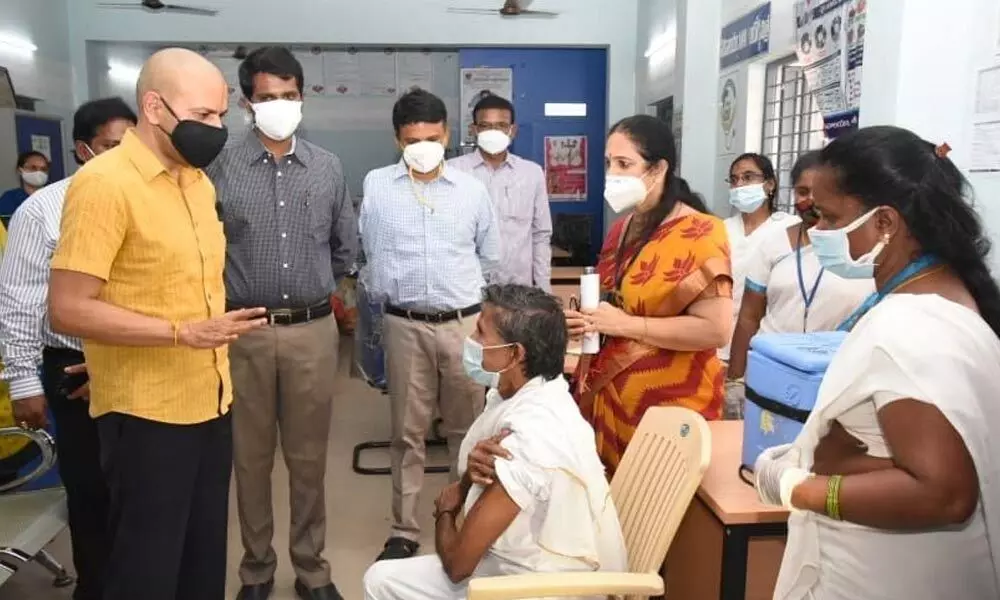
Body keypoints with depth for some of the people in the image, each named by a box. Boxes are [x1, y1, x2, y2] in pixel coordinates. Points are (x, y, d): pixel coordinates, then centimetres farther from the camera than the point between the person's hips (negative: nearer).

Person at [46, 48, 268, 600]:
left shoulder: (198, 181, 10)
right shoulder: (103, 182, -15)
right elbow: (67, 310, -18)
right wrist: (183, 333, -23)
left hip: (209, 402, 7)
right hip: (145, 413, -7)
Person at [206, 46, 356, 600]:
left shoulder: (328, 168, 4)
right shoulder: (222, 168, -3)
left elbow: (346, 247, 15)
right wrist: (238, 294, 5)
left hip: (313, 331, 2)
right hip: (246, 331, -1)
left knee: (309, 456, 11)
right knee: (251, 456, 11)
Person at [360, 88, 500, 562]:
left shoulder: (472, 190, 3)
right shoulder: (375, 185, 0)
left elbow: (490, 258, 14)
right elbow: (368, 254, 10)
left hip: (464, 323, 1)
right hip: (405, 325, 0)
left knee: (466, 428, 11)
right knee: (407, 432, 9)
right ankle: (404, 530, 21)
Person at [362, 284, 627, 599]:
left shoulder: (530, 439, -31)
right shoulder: (524, 393, -4)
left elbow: (458, 563, -22)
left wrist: (444, 512, -2)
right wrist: (473, 469, -17)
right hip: (532, 565, 8)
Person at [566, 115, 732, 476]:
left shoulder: (699, 234, -13)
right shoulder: (621, 230, 10)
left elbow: (715, 330, -21)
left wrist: (625, 324, -20)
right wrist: (587, 322, 6)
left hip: (669, 402, -7)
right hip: (610, 394, 7)